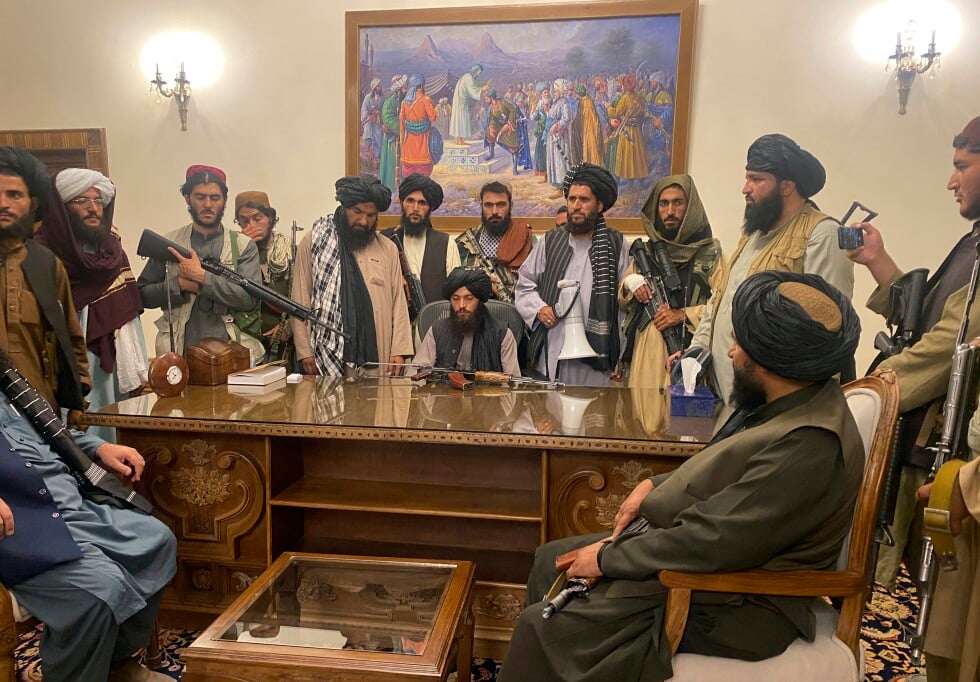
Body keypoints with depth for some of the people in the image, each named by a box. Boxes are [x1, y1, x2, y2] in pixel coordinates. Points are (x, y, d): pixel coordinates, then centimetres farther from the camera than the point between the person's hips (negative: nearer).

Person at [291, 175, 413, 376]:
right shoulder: (313, 242, 4)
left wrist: (398, 351, -1)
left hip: (377, 355, 2)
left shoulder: (388, 249, 10)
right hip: (325, 357, -2)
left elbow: (398, 302, 8)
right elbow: (300, 300, 2)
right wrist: (304, 351, -4)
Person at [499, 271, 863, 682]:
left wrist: (608, 558, -18)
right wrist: (657, 485, 2)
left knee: (544, 626, -13)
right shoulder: (794, 401, 1)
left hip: (733, 604, -10)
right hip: (707, 553, 10)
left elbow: (715, 541, -29)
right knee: (552, 560, 11)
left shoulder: (807, 446, -30)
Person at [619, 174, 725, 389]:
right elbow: (622, 302, 19)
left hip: (686, 350, -3)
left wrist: (685, 315, -14)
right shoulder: (645, 251, 14)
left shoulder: (710, 252, 0)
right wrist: (629, 283, 0)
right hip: (644, 350, 4)